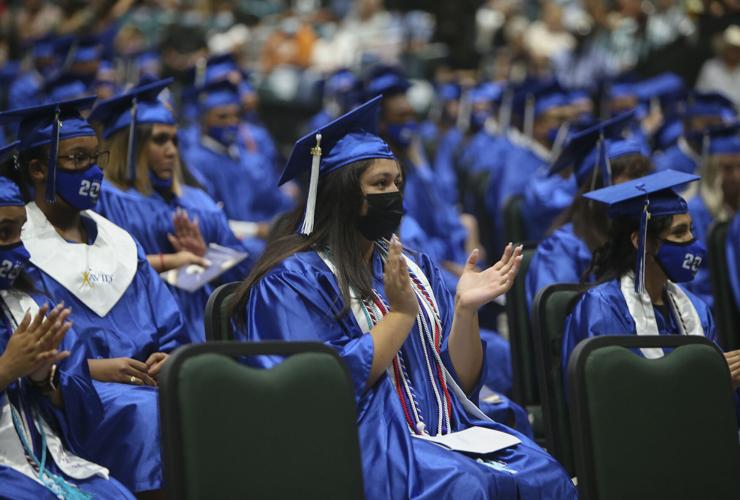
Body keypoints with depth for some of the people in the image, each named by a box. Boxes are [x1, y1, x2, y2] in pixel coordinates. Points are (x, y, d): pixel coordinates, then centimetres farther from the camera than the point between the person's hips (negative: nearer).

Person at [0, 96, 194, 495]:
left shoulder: (120, 243, 20)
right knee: (147, 411, -34)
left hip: (143, 383, 5)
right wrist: (90, 368, -18)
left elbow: (170, 333, 17)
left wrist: (169, 359, -6)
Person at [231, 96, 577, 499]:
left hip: (445, 432, 6)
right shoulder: (294, 280, -3)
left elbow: (459, 381, 11)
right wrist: (401, 313, -14)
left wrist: (465, 308, -6)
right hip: (362, 443, -6)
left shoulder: (415, 269, 16)